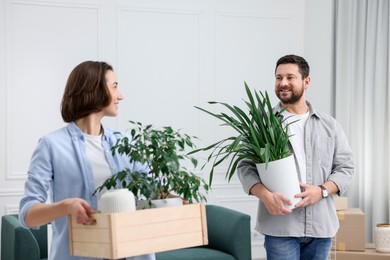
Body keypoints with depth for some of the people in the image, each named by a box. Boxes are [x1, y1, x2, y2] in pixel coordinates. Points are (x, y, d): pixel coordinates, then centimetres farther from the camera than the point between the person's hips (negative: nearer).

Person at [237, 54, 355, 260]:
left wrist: (322, 190, -10)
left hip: (320, 226, 3)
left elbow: (346, 167, 8)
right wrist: (265, 194, -20)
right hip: (280, 226, -3)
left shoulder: (329, 125, 9)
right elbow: (246, 167, -2)